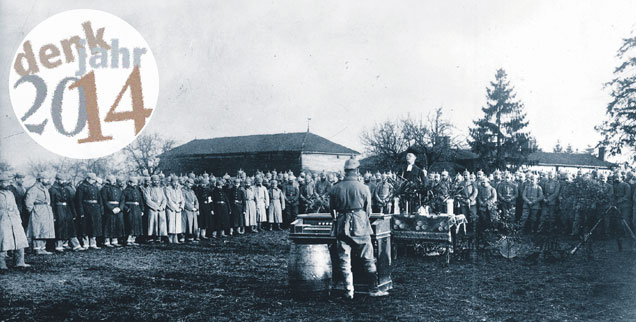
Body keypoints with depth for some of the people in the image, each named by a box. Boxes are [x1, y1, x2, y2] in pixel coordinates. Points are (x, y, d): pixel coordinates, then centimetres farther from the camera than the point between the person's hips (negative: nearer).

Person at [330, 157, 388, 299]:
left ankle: (349, 291, 9)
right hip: (360, 226, -2)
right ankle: (373, 289, 10)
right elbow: (368, 210, 0)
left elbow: (331, 210, 8)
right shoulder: (363, 188, -7)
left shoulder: (335, 189, -1)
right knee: (368, 258, 7)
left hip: (342, 227, 2)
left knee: (344, 260, 8)